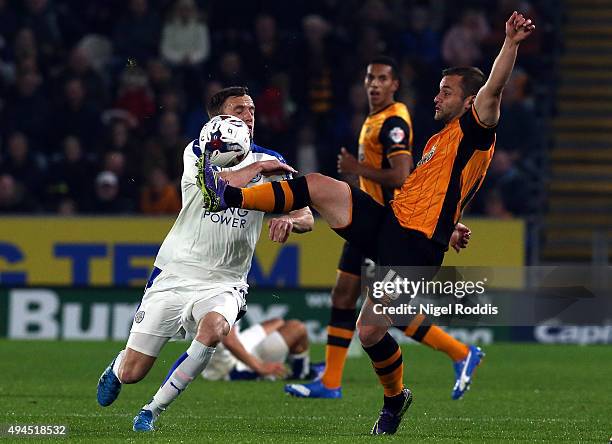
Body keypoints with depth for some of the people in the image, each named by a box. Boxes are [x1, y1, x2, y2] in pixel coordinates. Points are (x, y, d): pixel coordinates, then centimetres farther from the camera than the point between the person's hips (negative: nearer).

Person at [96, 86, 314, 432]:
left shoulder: (270, 163, 4)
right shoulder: (197, 153, -1)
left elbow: (307, 217, -4)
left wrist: (289, 221, -26)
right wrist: (258, 167, -13)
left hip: (224, 283, 1)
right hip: (175, 274, -1)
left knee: (213, 328, -35)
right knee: (132, 373, -3)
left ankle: (153, 411, -18)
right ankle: (117, 367, 38)